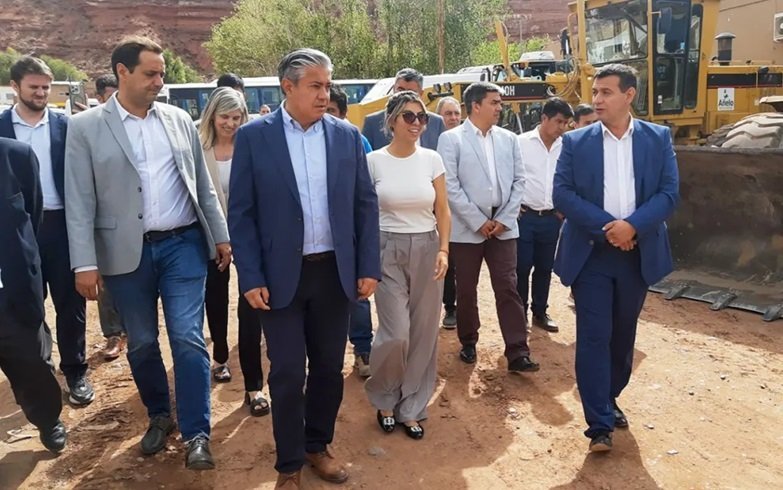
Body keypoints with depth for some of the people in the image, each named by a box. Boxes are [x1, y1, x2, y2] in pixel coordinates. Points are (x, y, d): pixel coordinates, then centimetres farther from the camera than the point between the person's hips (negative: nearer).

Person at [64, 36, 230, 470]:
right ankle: (159, 416, 34)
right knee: (141, 343, 12)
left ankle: (196, 433, 7)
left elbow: (203, 186, 11)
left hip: (183, 244, 1)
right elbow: (79, 202, -5)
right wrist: (85, 263, -10)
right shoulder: (86, 127, -1)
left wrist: (220, 235, 8)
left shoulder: (180, 120, 7)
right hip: (127, 253, 0)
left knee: (188, 338, -3)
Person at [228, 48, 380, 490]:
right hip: (282, 274, -2)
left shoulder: (347, 135, 3)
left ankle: (319, 445, 35)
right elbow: (241, 213, -4)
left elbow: (366, 204, 5)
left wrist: (369, 267, 1)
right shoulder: (254, 137, -5)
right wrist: (251, 278, -10)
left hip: (335, 272, 3)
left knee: (329, 367, 13)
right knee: (287, 374, 5)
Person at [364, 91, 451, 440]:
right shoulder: (374, 161, -4)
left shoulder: (432, 159, 2)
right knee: (396, 333, -8)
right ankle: (383, 398, 22)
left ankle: (410, 408, 23)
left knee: (423, 333, 6)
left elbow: (442, 211, 5)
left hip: (426, 249, 3)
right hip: (388, 250, -2)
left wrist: (443, 250, -7)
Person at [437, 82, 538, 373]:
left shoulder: (509, 139, 9)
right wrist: (479, 222, -12)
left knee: (508, 289, 1)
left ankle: (518, 353, 3)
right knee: (466, 290, 9)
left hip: (503, 226, 3)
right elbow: (450, 186, -11)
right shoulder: (451, 139, -4)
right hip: (467, 228, -3)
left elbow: (518, 181, 8)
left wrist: (504, 219, -4)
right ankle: (468, 343, 26)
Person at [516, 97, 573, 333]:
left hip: (551, 218, 3)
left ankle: (540, 312, 25)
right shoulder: (521, 142, -6)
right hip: (524, 216, -3)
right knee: (522, 267, 2)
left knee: (544, 268, 12)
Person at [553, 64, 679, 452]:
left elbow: (669, 193, -3)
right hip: (590, 253, -2)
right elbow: (562, 194, -8)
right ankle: (600, 422, 1)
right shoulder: (575, 141, 0)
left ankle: (610, 398, 35)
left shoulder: (658, 138, 3)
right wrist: (606, 226, -17)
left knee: (623, 334, 15)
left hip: (638, 253, 2)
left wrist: (632, 225, -19)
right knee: (594, 336, -5)